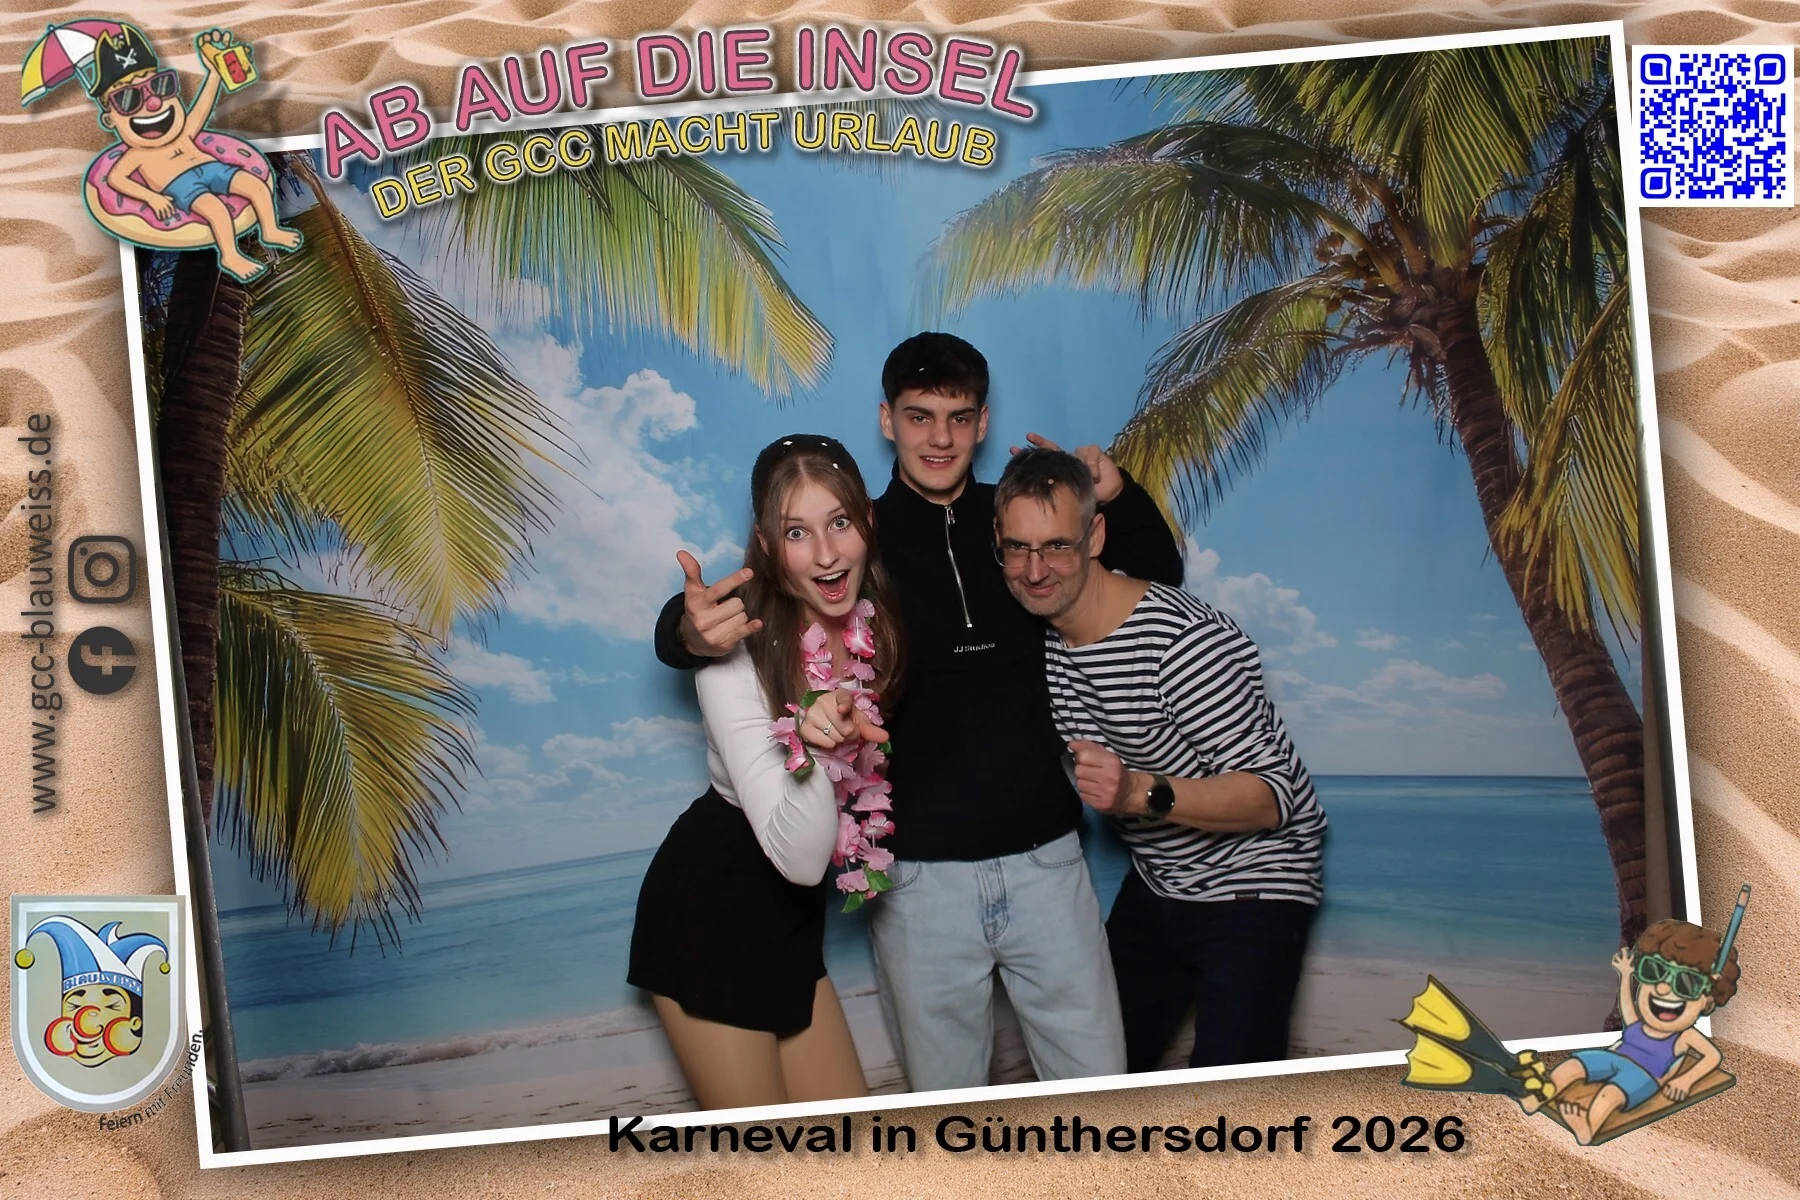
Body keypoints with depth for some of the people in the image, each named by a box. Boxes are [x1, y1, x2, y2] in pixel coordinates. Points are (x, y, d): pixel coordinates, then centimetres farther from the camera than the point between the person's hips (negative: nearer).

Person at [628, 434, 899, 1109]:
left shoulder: (881, 623, -7)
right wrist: (814, 753, -46)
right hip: (709, 918, -6)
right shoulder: (736, 658, -25)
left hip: (790, 922, 6)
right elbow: (800, 857, -29)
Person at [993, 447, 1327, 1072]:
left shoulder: (1184, 640, -28)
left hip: (1247, 887, -7)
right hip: (1152, 886, 8)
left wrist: (1141, 793, -40)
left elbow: (1274, 796, -28)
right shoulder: (1041, 635, -2)